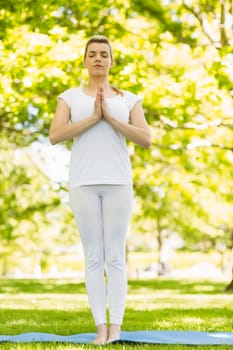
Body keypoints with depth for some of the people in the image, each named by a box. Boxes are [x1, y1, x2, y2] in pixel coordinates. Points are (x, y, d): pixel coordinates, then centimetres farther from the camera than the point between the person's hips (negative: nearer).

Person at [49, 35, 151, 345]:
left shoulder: (129, 100, 13)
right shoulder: (69, 97, 11)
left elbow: (146, 140, -1)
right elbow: (55, 136, -6)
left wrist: (110, 117, -11)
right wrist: (93, 117, -14)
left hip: (118, 182, 0)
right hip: (83, 183, 0)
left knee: (115, 256, -5)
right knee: (93, 257, -3)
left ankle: (115, 327, -2)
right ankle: (101, 327, 2)